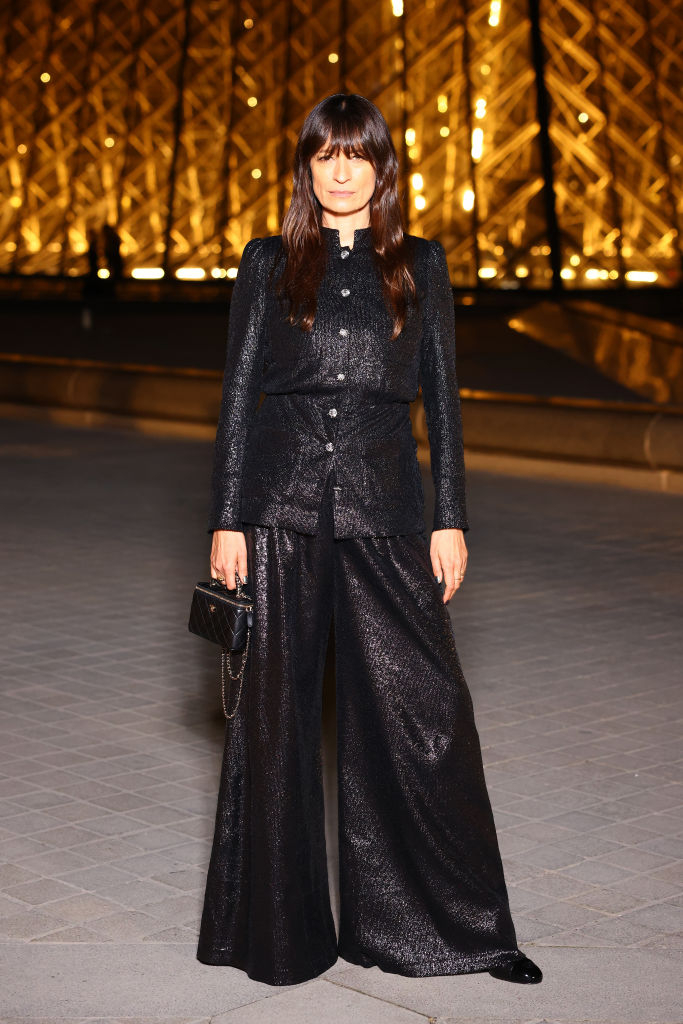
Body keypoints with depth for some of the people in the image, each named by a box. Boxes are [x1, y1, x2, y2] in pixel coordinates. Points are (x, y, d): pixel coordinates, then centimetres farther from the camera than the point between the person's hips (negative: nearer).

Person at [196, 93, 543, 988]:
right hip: (282, 505, 0)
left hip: (382, 509, 0)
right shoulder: (269, 263, 6)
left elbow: (443, 398, 7)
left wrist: (451, 520, 0)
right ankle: (276, 926, 19)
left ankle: (457, 922, 13)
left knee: (423, 706, -1)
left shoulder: (419, 266, 8)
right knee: (276, 711, 5)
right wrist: (226, 521, -2)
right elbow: (237, 394, 4)